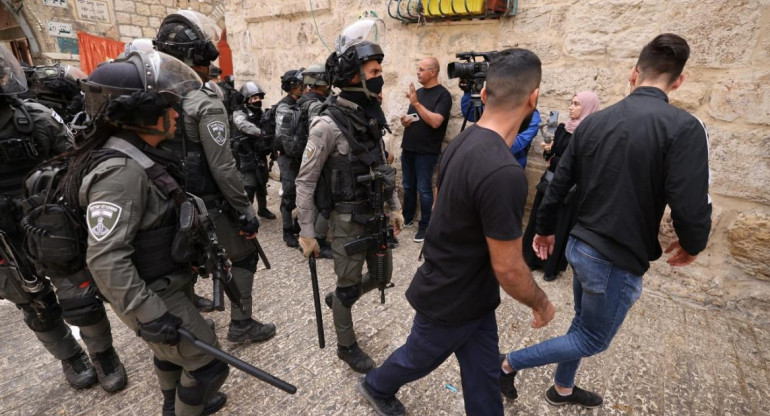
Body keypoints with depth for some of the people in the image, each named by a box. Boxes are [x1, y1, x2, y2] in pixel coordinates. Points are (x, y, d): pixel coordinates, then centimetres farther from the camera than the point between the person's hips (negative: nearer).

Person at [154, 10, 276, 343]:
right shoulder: (206, 105, -19)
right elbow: (222, 168, -23)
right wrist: (245, 210, -15)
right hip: (209, 204, -7)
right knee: (244, 257, 10)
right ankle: (241, 325, 17)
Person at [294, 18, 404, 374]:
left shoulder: (373, 117, 4)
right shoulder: (329, 124, -19)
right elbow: (305, 181, -16)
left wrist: (394, 207, 13)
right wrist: (307, 233, -16)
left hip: (376, 215, 7)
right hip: (348, 220, -7)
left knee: (382, 276, 19)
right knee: (349, 286, 9)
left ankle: (338, 300, 46)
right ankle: (346, 347, 34)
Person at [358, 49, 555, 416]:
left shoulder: (462, 141, -5)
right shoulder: (504, 172, -34)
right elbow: (507, 268, -27)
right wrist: (541, 303, -9)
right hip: (452, 302, -7)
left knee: (484, 374, 21)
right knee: (420, 356, 22)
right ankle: (376, 386, 52)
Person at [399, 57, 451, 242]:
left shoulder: (443, 95, -8)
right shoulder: (418, 92, 13)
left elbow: (435, 122, -21)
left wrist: (416, 103, -22)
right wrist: (405, 121, -1)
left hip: (426, 151, -7)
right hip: (408, 148, 7)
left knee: (424, 189, -2)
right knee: (408, 186, 14)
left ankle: (425, 226, 9)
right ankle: (406, 218, 29)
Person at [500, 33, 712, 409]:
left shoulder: (593, 122, 1)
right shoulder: (684, 127, -16)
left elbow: (558, 185, 4)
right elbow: (691, 207, -20)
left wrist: (544, 230, 17)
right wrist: (691, 245, 3)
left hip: (580, 245, 7)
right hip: (618, 259, -6)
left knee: (583, 323, 27)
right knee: (591, 340, 15)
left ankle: (563, 389, 44)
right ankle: (508, 363, 15)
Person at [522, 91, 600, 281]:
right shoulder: (562, 128, 6)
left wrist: (553, 162, -9)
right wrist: (547, 150, -9)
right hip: (550, 181, 6)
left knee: (559, 227, 5)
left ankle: (553, 267, 22)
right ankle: (533, 259, 27)